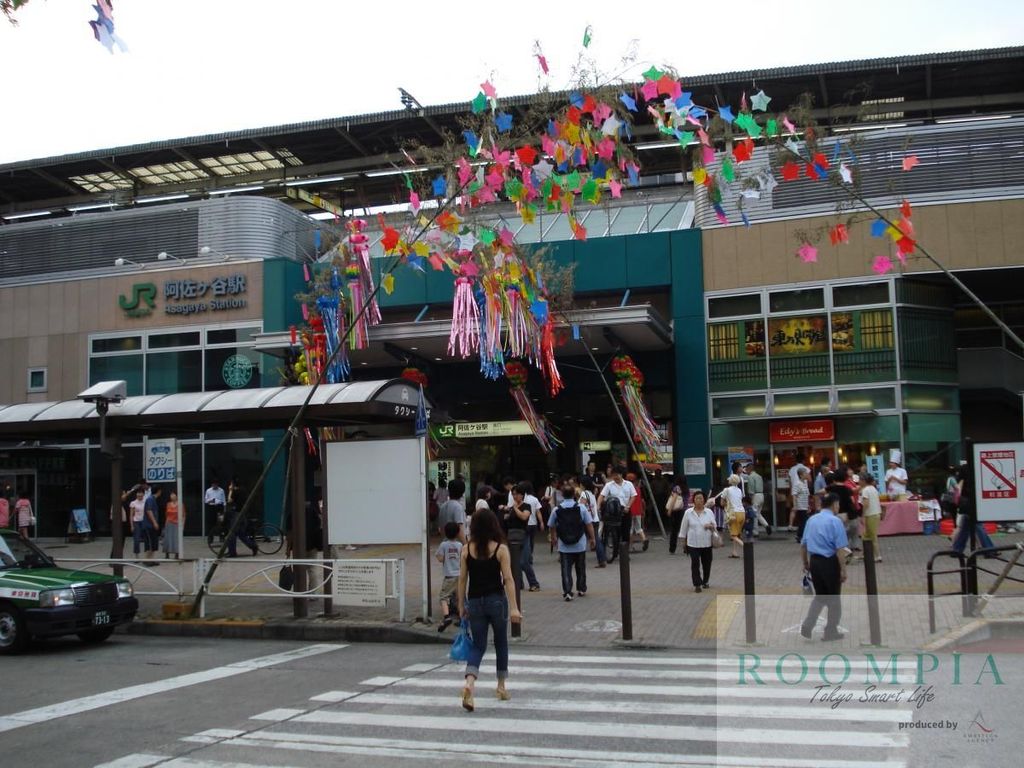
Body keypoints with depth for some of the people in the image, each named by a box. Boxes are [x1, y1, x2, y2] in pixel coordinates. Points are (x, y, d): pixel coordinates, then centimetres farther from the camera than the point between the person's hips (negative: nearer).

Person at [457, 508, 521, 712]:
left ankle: (469, 682, -18)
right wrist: (513, 607, -12)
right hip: (496, 600, -1)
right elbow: (507, 579, -12)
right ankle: (501, 687, 28)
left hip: (474, 602, 2)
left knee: (478, 645, 8)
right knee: (501, 642, 18)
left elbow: (462, 579, 1)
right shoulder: (501, 549, -8)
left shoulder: (466, 550, -2)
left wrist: (461, 606, 10)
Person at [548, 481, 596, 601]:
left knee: (566, 570, 2)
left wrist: (553, 538, 27)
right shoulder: (581, 508, -7)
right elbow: (589, 524, -6)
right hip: (580, 545, 1)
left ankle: (567, 592, -9)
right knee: (580, 568, 18)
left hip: (564, 546, -1)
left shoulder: (556, 510, -5)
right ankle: (581, 589, 30)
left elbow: (551, 526, 8)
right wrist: (592, 538, 6)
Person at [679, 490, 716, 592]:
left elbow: (715, 526, 6)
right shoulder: (688, 513, 0)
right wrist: (684, 541, 7)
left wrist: (710, 526, -17)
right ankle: (697, 584, -6)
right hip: (693, 543, -2)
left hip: (707, 543, 2)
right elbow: (684, 528, 6)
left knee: (707, 563, 11)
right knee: (695, 564, -8)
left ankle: (705, 582, 30)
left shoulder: (709, 512, 2)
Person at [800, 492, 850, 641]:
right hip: (830, 562, -6)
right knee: (834, 598, 11)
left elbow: (803, 544, 13)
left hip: (814, 561, 6)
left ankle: (807, 626, 4)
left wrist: (805, 563, 23)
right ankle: (831, 632, 18)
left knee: (820, 596, 18)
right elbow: (840, 549, -18)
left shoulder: (811, 520, 7)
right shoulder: (835, 521, -13)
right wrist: (843, 570, -13)